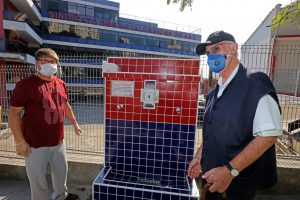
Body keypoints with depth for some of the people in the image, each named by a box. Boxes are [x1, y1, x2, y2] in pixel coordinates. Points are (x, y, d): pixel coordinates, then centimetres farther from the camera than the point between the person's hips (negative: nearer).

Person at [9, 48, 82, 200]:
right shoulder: (26, 84, -13)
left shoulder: (60, 84, 5)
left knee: (61, 172, 23)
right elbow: (14, 112, -13)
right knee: (38, 179, 11)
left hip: (58, 141, 6)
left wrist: (75, 123, 22)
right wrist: (19, 141, -15)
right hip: (36, 144, -6)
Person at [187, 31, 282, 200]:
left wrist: (230, 170, -23)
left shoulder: (255, 82, -17)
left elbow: (269, 135, -22)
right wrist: (199, 156, 8)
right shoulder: (214, 92, 4)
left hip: (239, 183, -6)